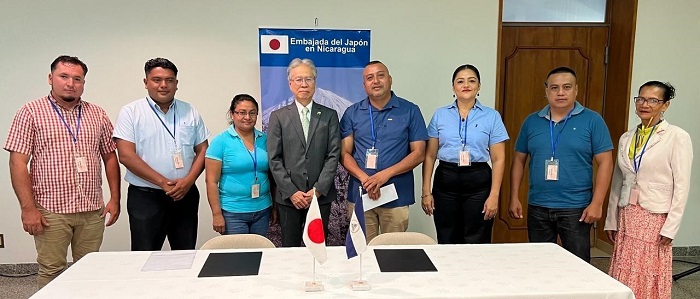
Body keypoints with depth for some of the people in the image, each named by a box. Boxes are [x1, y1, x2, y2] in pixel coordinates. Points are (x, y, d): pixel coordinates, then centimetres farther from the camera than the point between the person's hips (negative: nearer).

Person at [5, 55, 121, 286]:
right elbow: (18, 162, -5)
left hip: (93, 211, 3)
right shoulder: (31, 112, -1)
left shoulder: (97, 115, 9)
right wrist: (28, 208, -11)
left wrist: (115, 198, 6)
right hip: (51, 211, -3)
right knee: (51, 271, 5)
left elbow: (110, 157, 12)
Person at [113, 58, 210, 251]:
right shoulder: (130, 112, -2)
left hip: (185, 195, 3)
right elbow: (126, 156, -10)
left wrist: (189, 180, -9)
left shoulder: (190, 112, 8)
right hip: (145, 197, -3)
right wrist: (163, 182, -15)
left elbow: (202, 150, 8)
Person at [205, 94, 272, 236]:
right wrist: (217, 214, -10)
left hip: (263, 210, 4)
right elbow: (212, 181, -7)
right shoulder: (220, 141, -5)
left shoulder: (265, 139, 6)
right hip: (233, 213, -4)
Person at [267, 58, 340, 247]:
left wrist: (318, 190, -9)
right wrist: (291, 192, -8)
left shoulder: (329, 116, 6)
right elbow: (274, 159, 0)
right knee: (290, 249, 6)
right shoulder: (278, 117, 5)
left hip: (321, 195, 0)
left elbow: (333, 155, 0)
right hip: (288, 197, 0)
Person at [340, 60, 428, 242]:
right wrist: (364, 179, -14)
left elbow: (419, 153, -1)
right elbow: (345, 153, 4)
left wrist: (386, 174, -14)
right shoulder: (352, 113, 7)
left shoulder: (410, 111, 2)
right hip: (359, 195, 1)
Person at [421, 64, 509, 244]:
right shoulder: (440, 115, 7)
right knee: (446, 243, 7)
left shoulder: (492, 116, 3)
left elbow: (498, 159, 1)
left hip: (478, 183, -1)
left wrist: (494, 195, -6)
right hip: (445, 181, 1)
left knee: (477, 244, 3)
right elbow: (430, 156, 6)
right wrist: (426, 191, 1)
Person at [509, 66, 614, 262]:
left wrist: (597, 203, -11)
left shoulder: (592, 120, -3)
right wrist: (514, 198, 4)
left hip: (576, 209, -3)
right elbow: (519, 160, 10)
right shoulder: (531, 121, 6)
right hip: (537, 208, 3)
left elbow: (605, 162, -5)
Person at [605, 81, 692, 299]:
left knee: (649, 279, 2)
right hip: (627, 216, 5)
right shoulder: (626, 138, 9)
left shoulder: (677, 137, -6)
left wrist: (671, 227, -12)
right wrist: (611, 220, 12)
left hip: (655, 217, -5)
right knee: (624, 278, 7)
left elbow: (682, 186, -8)